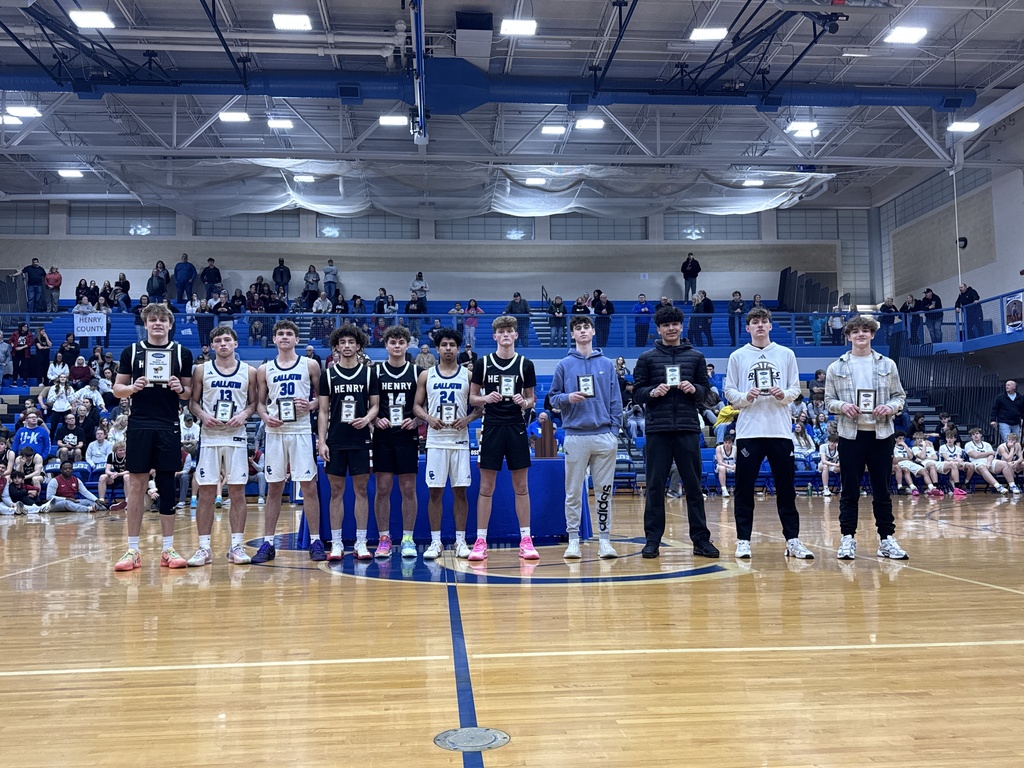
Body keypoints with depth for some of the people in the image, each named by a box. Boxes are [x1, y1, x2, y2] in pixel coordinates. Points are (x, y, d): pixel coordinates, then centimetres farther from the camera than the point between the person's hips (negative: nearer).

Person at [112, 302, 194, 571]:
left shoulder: (183, 353, 7)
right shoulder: (132, 351, 6)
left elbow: (189, 393, 11)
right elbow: (117, 388, 8)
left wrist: (180, 389, -11)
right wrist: (132, 387, -12)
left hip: (169, 427, 0)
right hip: (139, 425, 0)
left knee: (167, 485, 4)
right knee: (137, 484, 1)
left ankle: (168, 549, 12)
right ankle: (133, 550, 8)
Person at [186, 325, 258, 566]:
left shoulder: (249, 372, 6)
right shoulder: (201, 370, 5)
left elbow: (254, 402, 10)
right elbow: (193, 402, 8)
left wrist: (244, 414, -10)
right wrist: (202, 415, -11)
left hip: (236, 438, 0)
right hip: (210, 437, 0)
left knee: (237, 492, 2)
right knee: (206, 493, 0)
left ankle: (237, 546, 9)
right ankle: (204, 547, 7)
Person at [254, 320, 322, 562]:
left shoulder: (310, 365, 5)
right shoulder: (265, 370, 10)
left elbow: (323, 396, 7)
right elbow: (259, 402, 14)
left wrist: (311, 405, -12)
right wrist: (266, 417, -6)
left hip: (301, 431, -2)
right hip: (275, 432, 2)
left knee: (309, 486, -2)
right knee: (274, 488, 6)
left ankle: (315, 541, 6)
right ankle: (268, 543, 12)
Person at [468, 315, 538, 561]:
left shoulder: (525, 364, 5)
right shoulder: (483, 363, 3)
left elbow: (531, 399, 12)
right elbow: (472, 398, 7)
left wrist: (526, 402, -10)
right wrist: (486, 398, -13)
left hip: (517, 429, 1)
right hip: (492, 428, -1)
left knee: (521, 487, 5)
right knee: (486, 487, 2)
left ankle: (525, 541, 12)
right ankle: (480, 542, 9)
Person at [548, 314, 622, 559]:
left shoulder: (607, 364, 10)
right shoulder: (564, 365, 6)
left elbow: (615, 401, 8)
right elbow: (553, 397, 8)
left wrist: (614, 431, 0)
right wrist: (567, 398, -13)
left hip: (604, 436, 1)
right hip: (575, 436, -1)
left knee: (604, 491, 5)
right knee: (573, 492, 2)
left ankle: (605, 539, 13)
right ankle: (573, 540, 10)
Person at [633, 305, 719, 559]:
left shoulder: (696, 357, 12)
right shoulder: (647, 358, 8)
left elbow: (706, 389, 12)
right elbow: (637, 392, 6)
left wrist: (694, 389, -9)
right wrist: (652, 392, -14)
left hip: (688, 428, 1)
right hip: (658, 429, -1)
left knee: (693, 485, 4)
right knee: (655, 486, 3)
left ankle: (701, 539, 11)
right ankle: (652, 540, 9)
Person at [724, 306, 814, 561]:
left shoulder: (786, 354, 9)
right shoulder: (737, 356, 6)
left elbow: (795, 389, 9)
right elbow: (729, 392, 4)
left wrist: (784, 394, -12)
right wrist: (745, 397, -15)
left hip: (780, 430, 1)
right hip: (748, 430, -1)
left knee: (786, 487, 5)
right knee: (744, 487, 1)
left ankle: (792, 540, 12)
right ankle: (743, 540, 9)